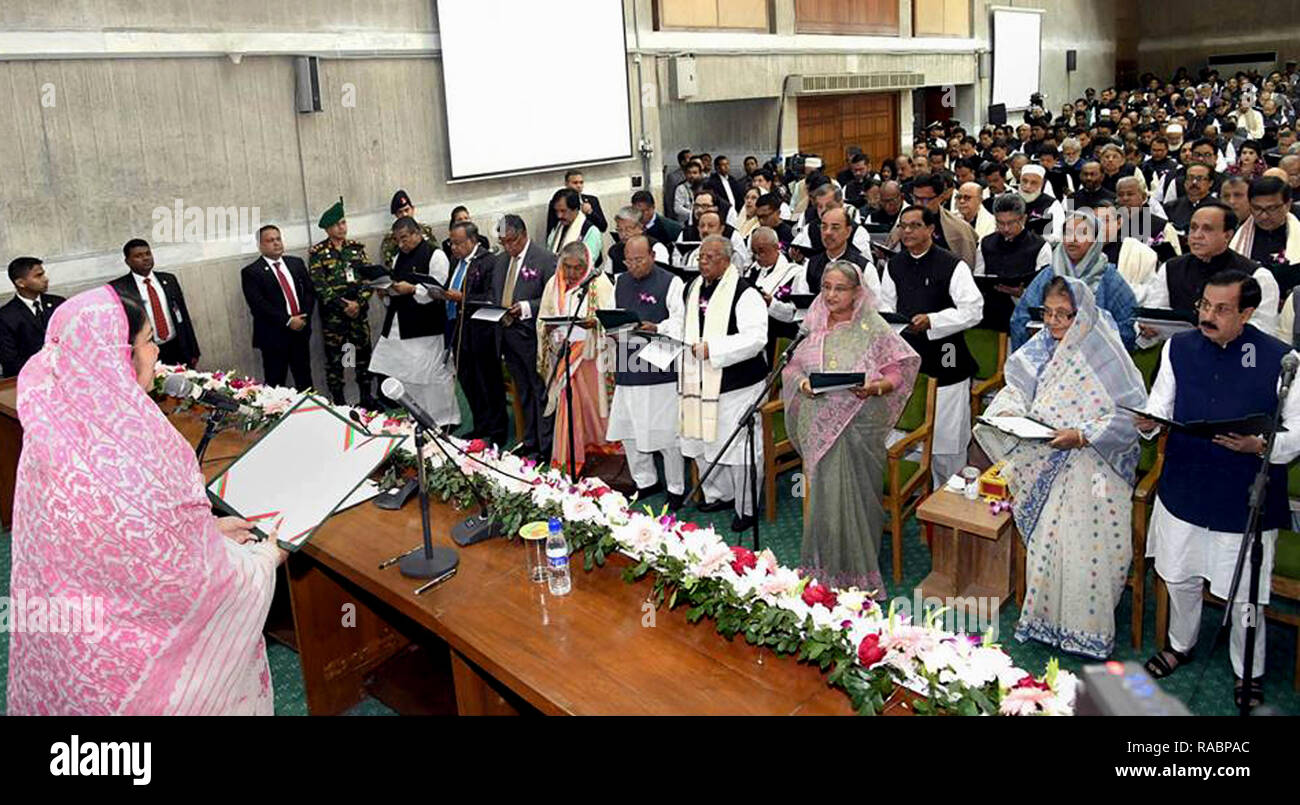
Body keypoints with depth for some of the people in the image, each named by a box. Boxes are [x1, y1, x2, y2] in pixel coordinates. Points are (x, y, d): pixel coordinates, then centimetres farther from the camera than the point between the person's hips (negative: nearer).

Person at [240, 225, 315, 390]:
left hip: (300, 329, 4)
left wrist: (304, 316, -8)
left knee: (305, 380, 10)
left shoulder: (297, 263, 11)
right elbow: (258, 305, -13)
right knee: (275, 384, 1)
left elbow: (309, 291, 9)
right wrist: (288, 321, -17)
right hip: (274, 335, -4)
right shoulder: (251, 272, -4)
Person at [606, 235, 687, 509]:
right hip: (629, 367, 6)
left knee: (666, 432, 0)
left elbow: (680, 321, -10)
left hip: (661, 367, -6)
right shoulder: (620, 283, 14)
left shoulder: (671, 283, -4)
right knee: (628, 429, 12)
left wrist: (656, 328, -26)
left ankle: (676, 489, 15)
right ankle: (645, 481, 29)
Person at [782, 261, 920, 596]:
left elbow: (899, 370, -3)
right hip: (819, 426, 3)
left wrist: (875, 387, -22)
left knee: (855, 495, 2)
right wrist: (803, 383, -9)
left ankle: (858, 573, 16)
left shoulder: (873, 327, -3)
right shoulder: (813, 325, 8)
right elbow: (792, 367, 12)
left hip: (859, 426, -3)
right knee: (825, 495, 6)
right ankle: (824, 568, 19)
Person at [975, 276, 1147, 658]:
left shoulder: (1104, 354, -16)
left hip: (1093, 465, -5)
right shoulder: (1041, 348, 4)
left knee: (1088, 540, -4)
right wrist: (1009, 412, -9)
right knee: (1047, 537, 7)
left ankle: (1087, 627, 14)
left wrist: (1081, 435, -24)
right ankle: (1047, 616, 24)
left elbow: (1132, 415, -17)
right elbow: (1016, 388, 13)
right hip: (1045, 463, 5)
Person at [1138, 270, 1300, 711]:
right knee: (1180, 577, 21)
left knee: (1245, 596, 11)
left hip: (1247, 500, -3)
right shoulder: (1179, 347, -2)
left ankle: (1249, 673, 36)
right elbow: (1161, 405, 5)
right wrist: (1149, 422, -18)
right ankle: (1180, 644, 48)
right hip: (1184, 489, 3)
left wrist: (1260, 446, -27)